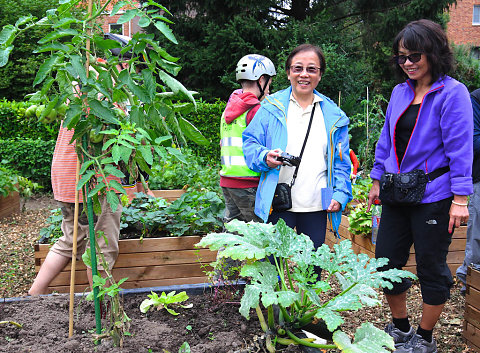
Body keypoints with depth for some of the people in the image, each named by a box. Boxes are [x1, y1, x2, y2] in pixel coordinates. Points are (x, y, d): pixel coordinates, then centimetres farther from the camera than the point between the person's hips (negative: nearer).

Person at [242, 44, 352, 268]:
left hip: (316, 206, 3)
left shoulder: (333, 115, 11)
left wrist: (340, 195, 0)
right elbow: (249, 143, 4)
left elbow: (341, 161, 12)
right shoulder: (271, 107, 5)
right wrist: (265, 157, -17)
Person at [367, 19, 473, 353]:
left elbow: (459, 147, -12)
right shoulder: (400, 92, 9)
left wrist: (460, 199, -15)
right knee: (386, 263, 10)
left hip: (433, 197, -6)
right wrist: (377, 180, 15)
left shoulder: (452, 93, -9)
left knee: (431, 268, 7)